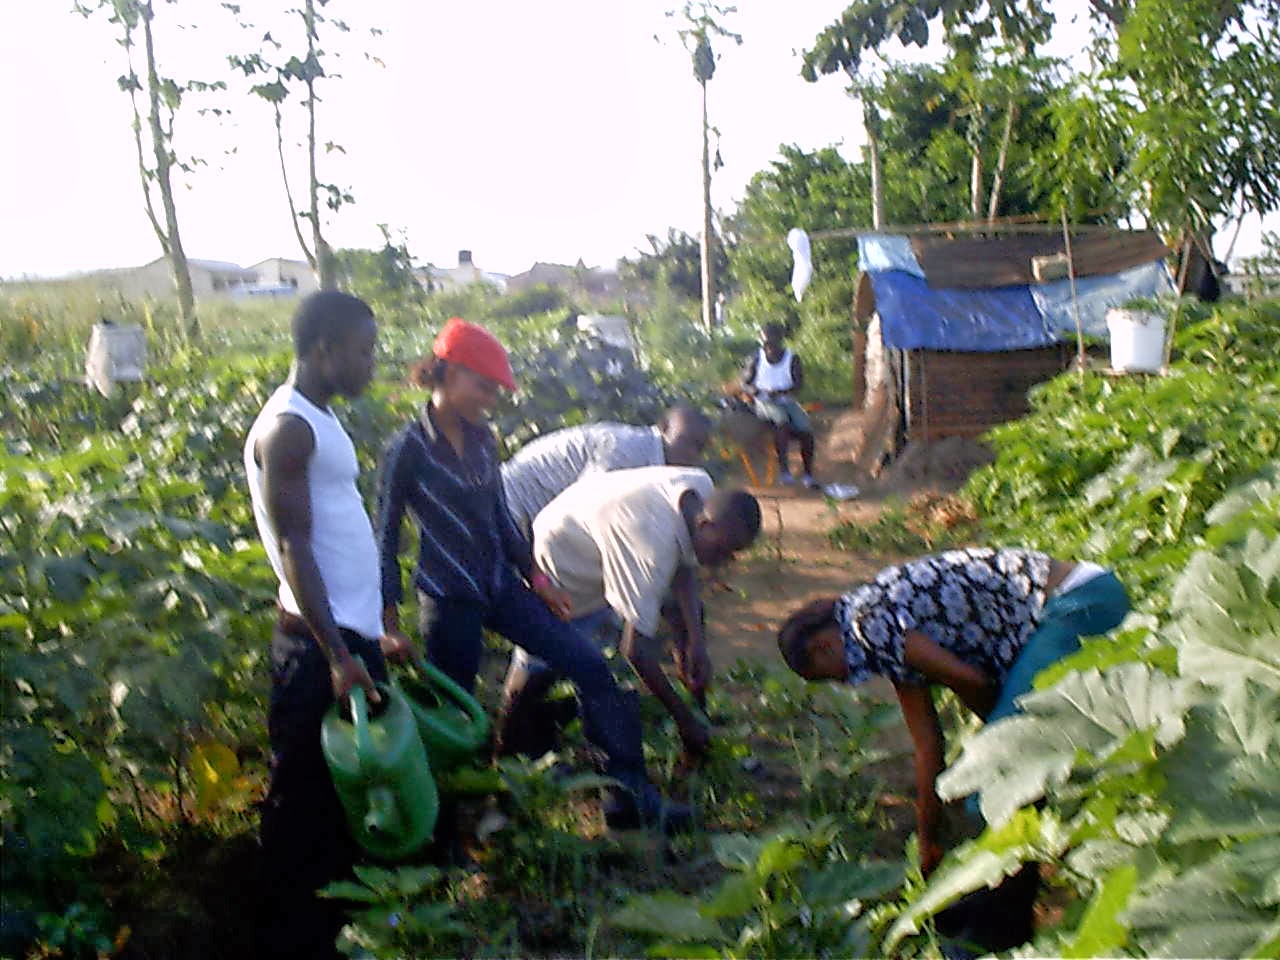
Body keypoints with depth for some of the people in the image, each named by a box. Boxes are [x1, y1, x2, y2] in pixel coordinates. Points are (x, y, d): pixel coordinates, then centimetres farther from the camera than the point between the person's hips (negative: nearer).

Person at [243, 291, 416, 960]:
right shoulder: (288, 427, -15)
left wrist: (375, 632, 20)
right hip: (320, 645, -10)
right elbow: (295, 548, -19)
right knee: (306, 801, 2)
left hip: (352, 633, 10)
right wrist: (335, 654, -22)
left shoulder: (321, 420, 15)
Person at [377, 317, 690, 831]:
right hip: (448, 599, -6)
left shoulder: (481, 438, 4)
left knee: (590, 665, -1)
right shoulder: (408, 450, -14)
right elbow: (386, 540, -10)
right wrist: (389, 625, -11)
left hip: (500, 586, 6)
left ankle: (632, 794, 4)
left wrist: (536, 577, 14)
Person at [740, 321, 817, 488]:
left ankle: (808, 474, -8)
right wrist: (753, 391, -20)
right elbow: (745, 383, 4)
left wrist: (781, 391, -26)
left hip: (787, 401, 2)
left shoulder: (792, 360, 1)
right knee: (782, 420, -35)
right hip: (764, 404, -2)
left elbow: (799, 383, -7)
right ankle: (783, 468, -35)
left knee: (806, 430, -21)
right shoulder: (756, 360, 2)